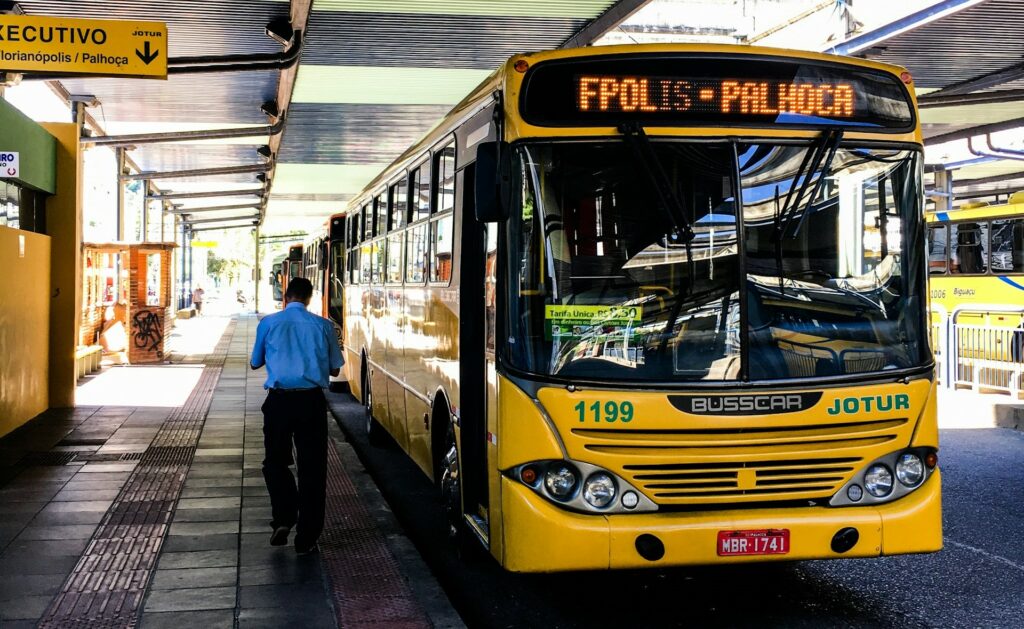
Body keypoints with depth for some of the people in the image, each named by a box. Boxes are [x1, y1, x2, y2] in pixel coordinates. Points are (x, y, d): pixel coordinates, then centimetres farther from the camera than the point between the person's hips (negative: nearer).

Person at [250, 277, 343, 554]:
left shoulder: (269, 323, 2)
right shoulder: (322, 325, 2)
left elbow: (255, 363, 14)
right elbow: (335, 369, 8)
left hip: (279, 401, 0)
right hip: (311, 401, 0)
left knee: (275, 462, 19)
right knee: (311, 468, 7)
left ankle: (283, 517, -1)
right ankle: (306, 539, 9)